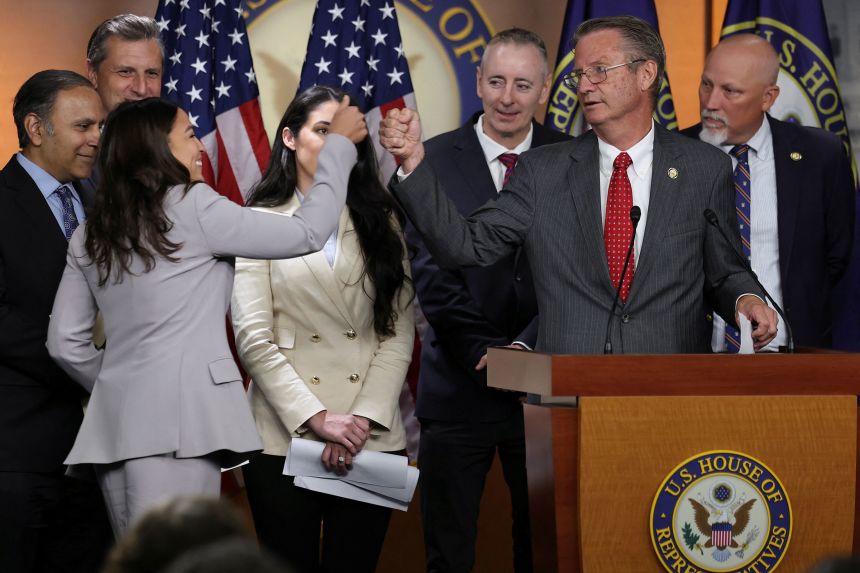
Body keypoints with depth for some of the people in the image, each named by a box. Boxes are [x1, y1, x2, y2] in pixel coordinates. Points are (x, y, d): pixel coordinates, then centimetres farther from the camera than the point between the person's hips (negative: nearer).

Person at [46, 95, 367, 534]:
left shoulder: (90, 236, 14)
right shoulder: (192, 207, -4)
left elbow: (65, 342, 13)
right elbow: (307, 234, 0)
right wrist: (339, 144, 10)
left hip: (114, 421, 7)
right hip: (179, 418, -7)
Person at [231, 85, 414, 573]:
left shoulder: (380, 221, 11)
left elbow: (400, 329, 3)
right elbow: (253, 339, -4)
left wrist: (364, 419, -9)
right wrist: (316, 418, -13)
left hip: (372, 439, 2)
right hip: (285, 438, -2)